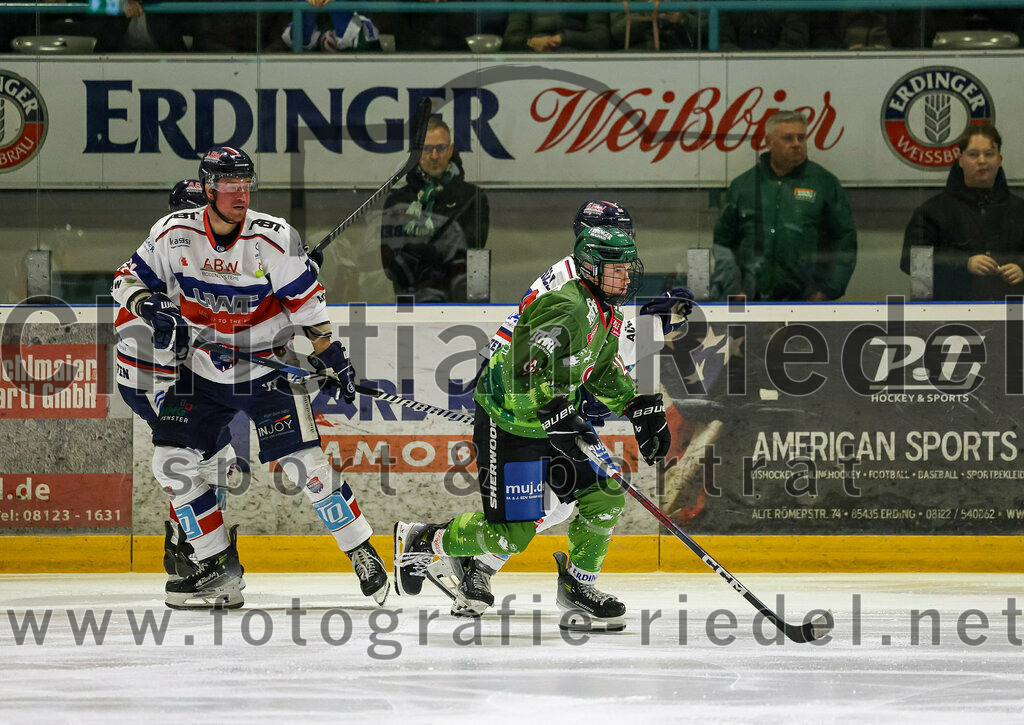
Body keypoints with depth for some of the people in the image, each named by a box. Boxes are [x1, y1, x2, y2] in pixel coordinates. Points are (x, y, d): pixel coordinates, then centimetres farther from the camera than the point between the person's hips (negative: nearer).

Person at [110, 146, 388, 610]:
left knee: (303, 463, -13)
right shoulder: (174, 234, -9)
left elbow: (306, 301, -6)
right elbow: (129, 279, 1)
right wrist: (154, 310, -18)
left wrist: (329, 355, -6)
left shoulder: (275, 239, -15)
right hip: (202, 372, 3)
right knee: (172, 462, -5)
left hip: (267, 369, -3)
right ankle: (218, 569, 5)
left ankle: (361, 551, 3)